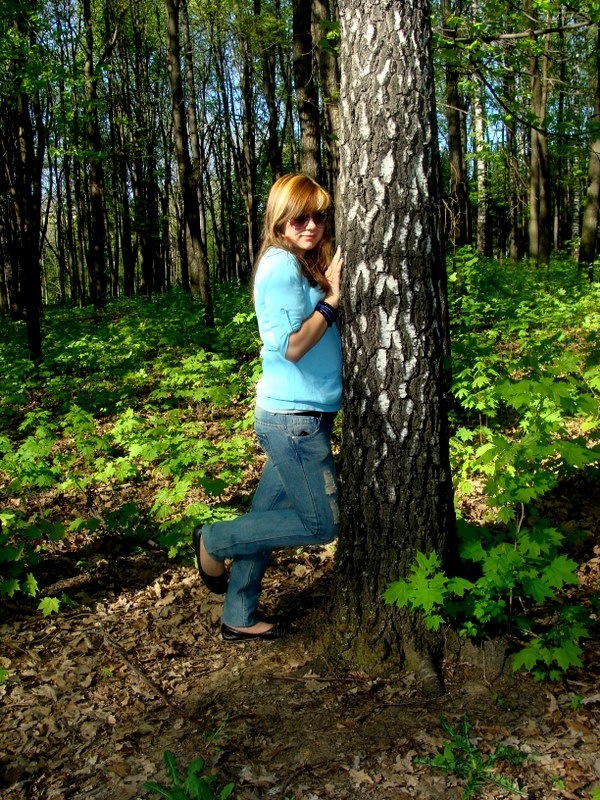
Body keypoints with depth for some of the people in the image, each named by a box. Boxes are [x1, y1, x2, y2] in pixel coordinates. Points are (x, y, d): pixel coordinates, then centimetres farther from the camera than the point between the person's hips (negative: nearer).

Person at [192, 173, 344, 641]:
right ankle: (214, 542, 14)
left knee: (264, 520, 15)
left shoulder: (305, 264, 15)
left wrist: (336, 291, 3)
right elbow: (291, 346, -21)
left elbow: (324, 337, 14)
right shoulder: (281, 263, -14)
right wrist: (333, 298, -15)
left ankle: (239, 620, 27)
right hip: (293, 416, -9)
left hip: (303, 418, 9)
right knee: (322, 525, 1)